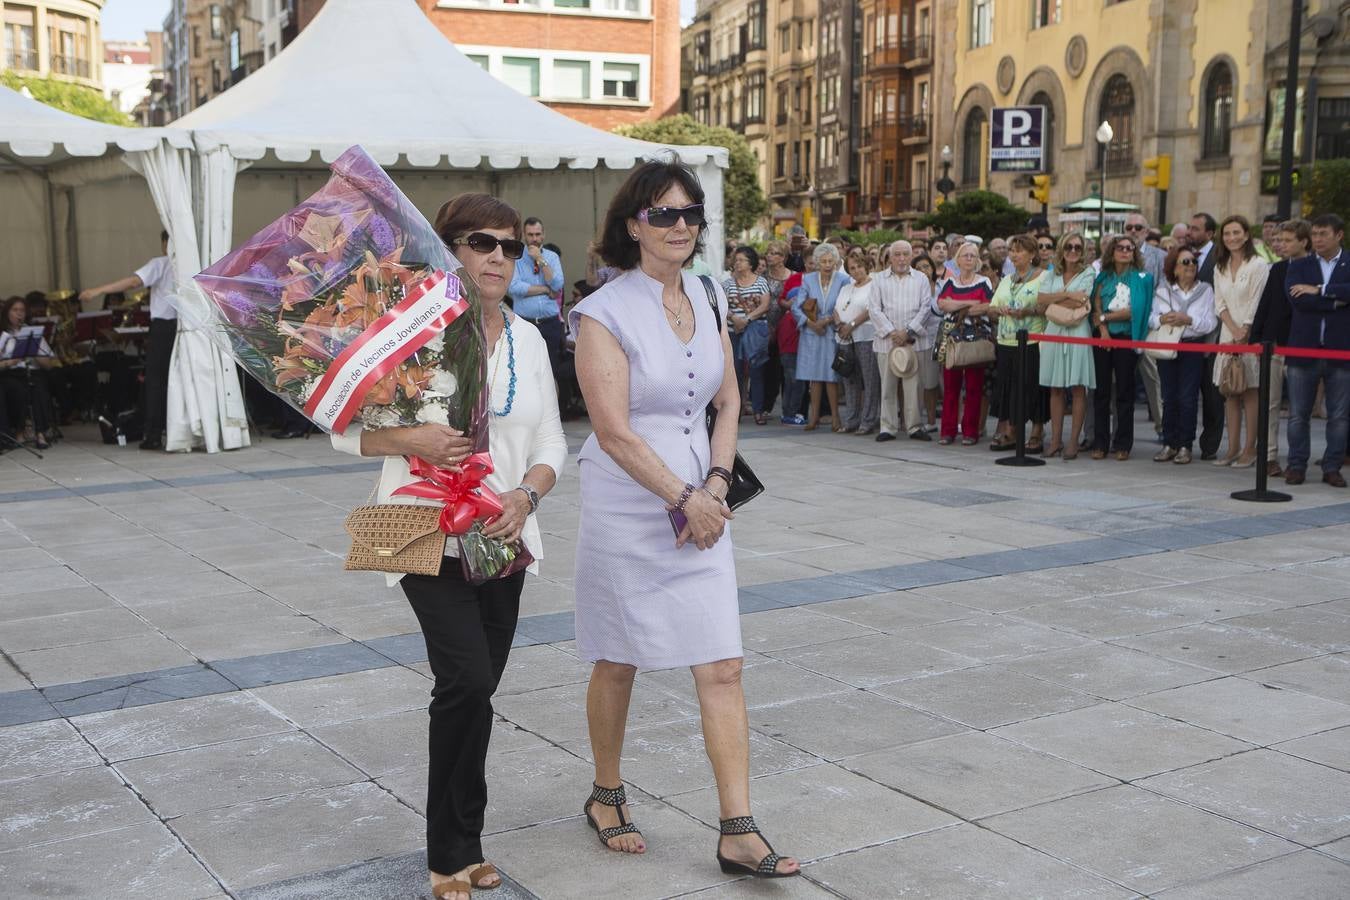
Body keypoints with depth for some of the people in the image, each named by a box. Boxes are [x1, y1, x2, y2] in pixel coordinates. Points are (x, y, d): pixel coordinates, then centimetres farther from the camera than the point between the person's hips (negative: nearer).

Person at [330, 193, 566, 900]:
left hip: (504, 540, 5)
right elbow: (344, 429, -5)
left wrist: (525, 497, -8)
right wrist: (411, 440, -23)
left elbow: (551, 442, 11)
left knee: (475, 690, 10)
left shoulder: (527, 337, 10)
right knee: (468, 682, -17)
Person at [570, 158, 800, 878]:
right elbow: (615, 433, -16)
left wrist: (716, 485, -4)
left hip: (700, 508, 5)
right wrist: (685, 499, -15)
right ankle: (607, 798, 33)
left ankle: (738, 834, 5)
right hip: (627, 512, -5)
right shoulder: (604, 314, -12)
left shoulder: (709, 300, 7)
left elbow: (728, 402, 11)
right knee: (617, 665, 11)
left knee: (723, 669, 0)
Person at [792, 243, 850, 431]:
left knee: (831, 376, -3)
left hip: (833, 333, -2)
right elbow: (796, 307, 1)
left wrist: (828, 321, -13)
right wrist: (811, 324, -10)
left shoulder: (843, 280, -2)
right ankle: (814, 416, 9)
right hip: (812, 333, 2)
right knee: (814, 376, 4)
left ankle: (835, 416, 3)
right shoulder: (808, 279, 3)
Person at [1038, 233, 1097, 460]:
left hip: (1077, 332, -4)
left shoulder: (1088, 273, 2)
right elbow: (1041, 299, -2)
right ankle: (1056, 439, 10)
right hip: (1054, 332, 4)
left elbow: (1078, 303, -11)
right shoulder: (1052, 274, 14)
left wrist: (1053, 301, -3)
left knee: (1078, 388, -3)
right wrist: (1067, 294, -13)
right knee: (1055, 388, 5)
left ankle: (1073, 441, 0)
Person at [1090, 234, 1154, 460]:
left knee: (1125, 391, 0)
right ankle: (1100, 443, 7)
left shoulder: (1142, 278, 3)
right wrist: (1103, 328, -12)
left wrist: (1104, 317, -4)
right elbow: (1096, 306, 4)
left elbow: (1134, 311, -7)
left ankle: (1123, 444, 4)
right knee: (1102, 390, 2)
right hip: (1103, 337, 3)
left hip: (1126, 338, -2)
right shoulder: (1103, 277, 12)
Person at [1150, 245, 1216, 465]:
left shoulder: (1205, 290, 3)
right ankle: (1169, 444, 11)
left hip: (1193, 348, -2)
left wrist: (1188, 320, -18)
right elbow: (1151, 318, 4)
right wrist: (1162, 319, -17)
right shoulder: (1162, 290, 8)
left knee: (1187, 398, -4)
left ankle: (1185, 446, 3)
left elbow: (1210, 323, -4)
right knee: (1169, 397, 4)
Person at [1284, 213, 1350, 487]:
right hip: (1304, 349, 1)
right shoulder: (1298, 266, 8)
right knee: (1298, 414, 4)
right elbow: (1296, 299, -10)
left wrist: (1319, 290, -16)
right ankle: (1296, 465, 13)